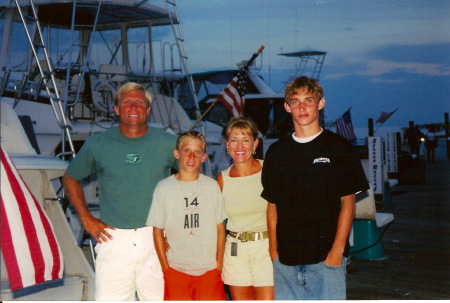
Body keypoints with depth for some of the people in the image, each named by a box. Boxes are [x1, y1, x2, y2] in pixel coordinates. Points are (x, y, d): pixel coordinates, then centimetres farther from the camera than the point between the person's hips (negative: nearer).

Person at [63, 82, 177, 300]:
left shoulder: (167, 143, 1)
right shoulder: (97, 145, 2)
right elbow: (70, 178, 16)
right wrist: (86, 219, 7)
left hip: (155, 239, 0)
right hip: (113, 239, 0)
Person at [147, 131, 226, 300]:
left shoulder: (212, 186, 3)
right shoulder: (164, 188, -2)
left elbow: (220, 227, 7)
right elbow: (157, 231, 1)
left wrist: (219, 262, 3)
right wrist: (165, 266, -1)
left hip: (209, 268, 1)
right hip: (176, 269, -1)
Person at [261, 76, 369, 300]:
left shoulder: (338, 148, 1)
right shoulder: (276, 152, 10)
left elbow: (348, 202, -1)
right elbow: (272, 204, 12)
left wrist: (337, 250, -8)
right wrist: (273, 248, 4)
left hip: (326, 256, -3)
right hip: (285, 257, 3)